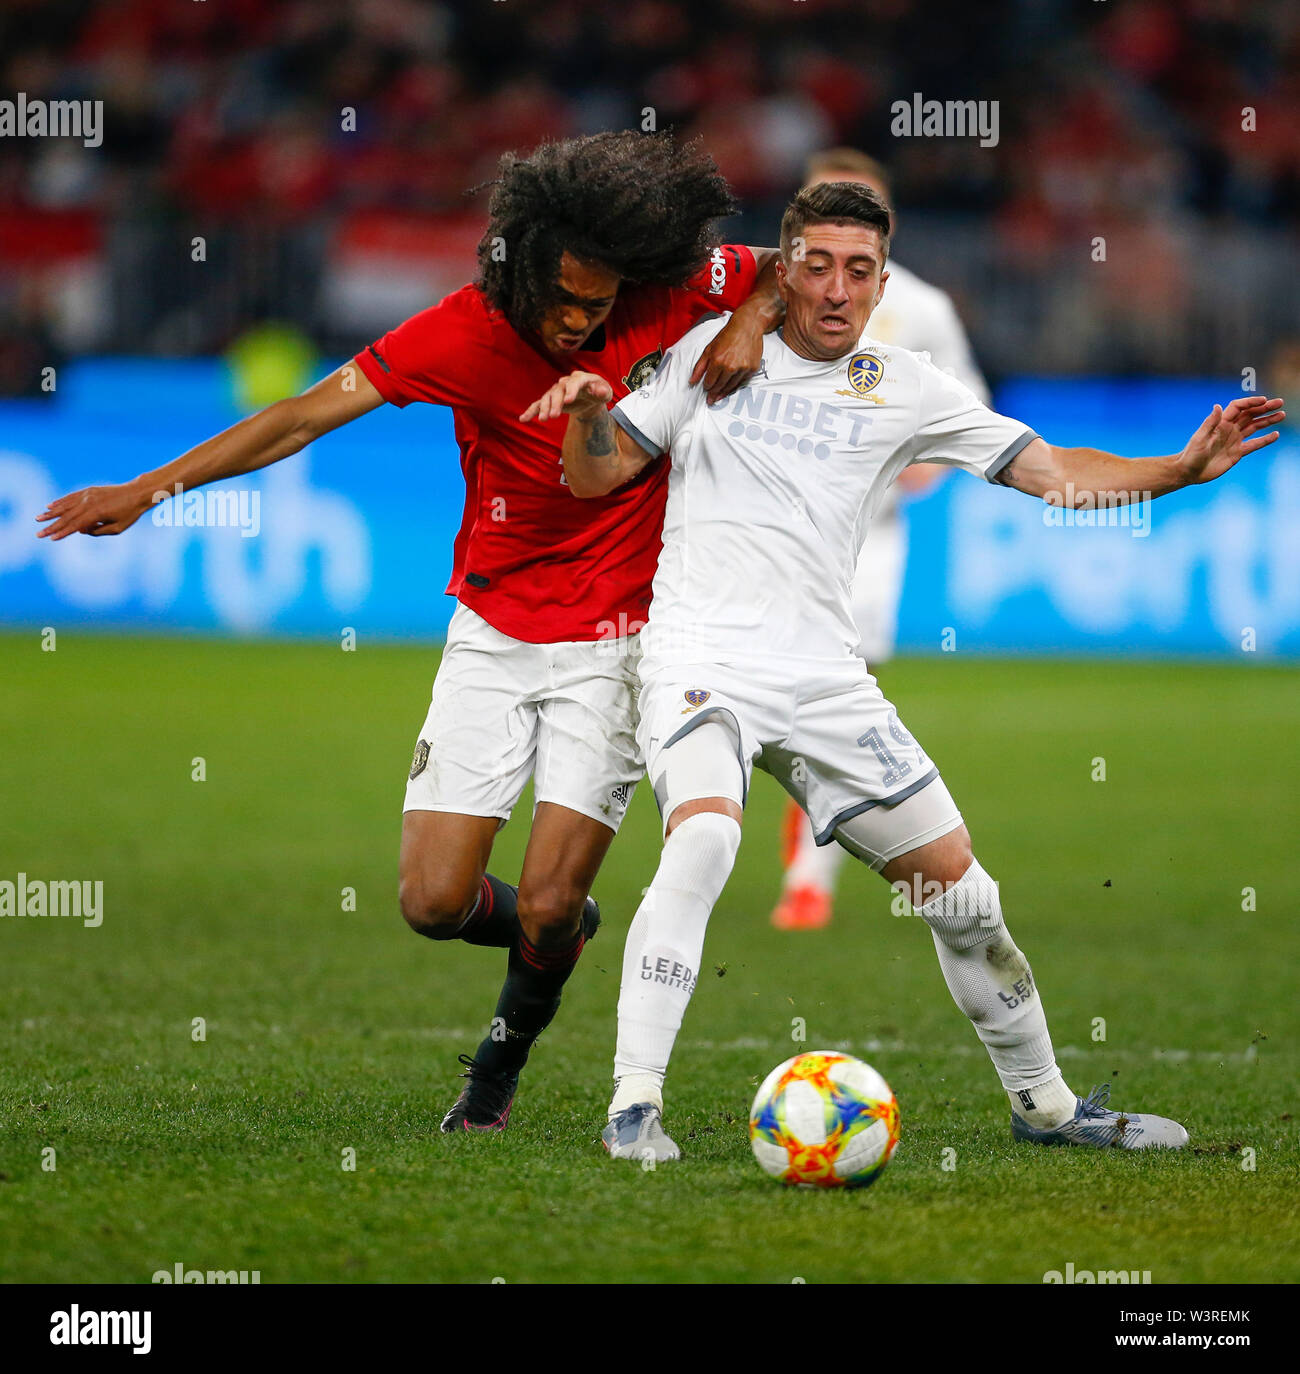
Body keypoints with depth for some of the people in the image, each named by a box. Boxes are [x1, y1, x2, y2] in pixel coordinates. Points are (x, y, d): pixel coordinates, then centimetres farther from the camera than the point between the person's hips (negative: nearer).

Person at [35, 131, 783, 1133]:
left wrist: (751, 321, -18)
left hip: (611, 647, -1)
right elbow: (310, 413, -15)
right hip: (494, 637, 1)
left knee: (547, 906, -9)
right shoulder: (469, 333, -15)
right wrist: (146, 491, -17)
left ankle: (503, 1060, 24)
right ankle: (561, 933, 29)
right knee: (435, 901, -6)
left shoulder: (672, 295, -12)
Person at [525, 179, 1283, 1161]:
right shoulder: (715, 351, 6)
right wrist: (588, 409, -14)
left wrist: (1185, 469, -5)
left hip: (825, 677, 3)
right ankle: (634, 1107, -27)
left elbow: (1054, 471, 9)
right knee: (705, 837, -31)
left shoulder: (904, 388, 9)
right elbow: (594, 475, 8)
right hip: (702, 660, -3)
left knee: (958, 886, 5)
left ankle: (1046, 1104, 25)